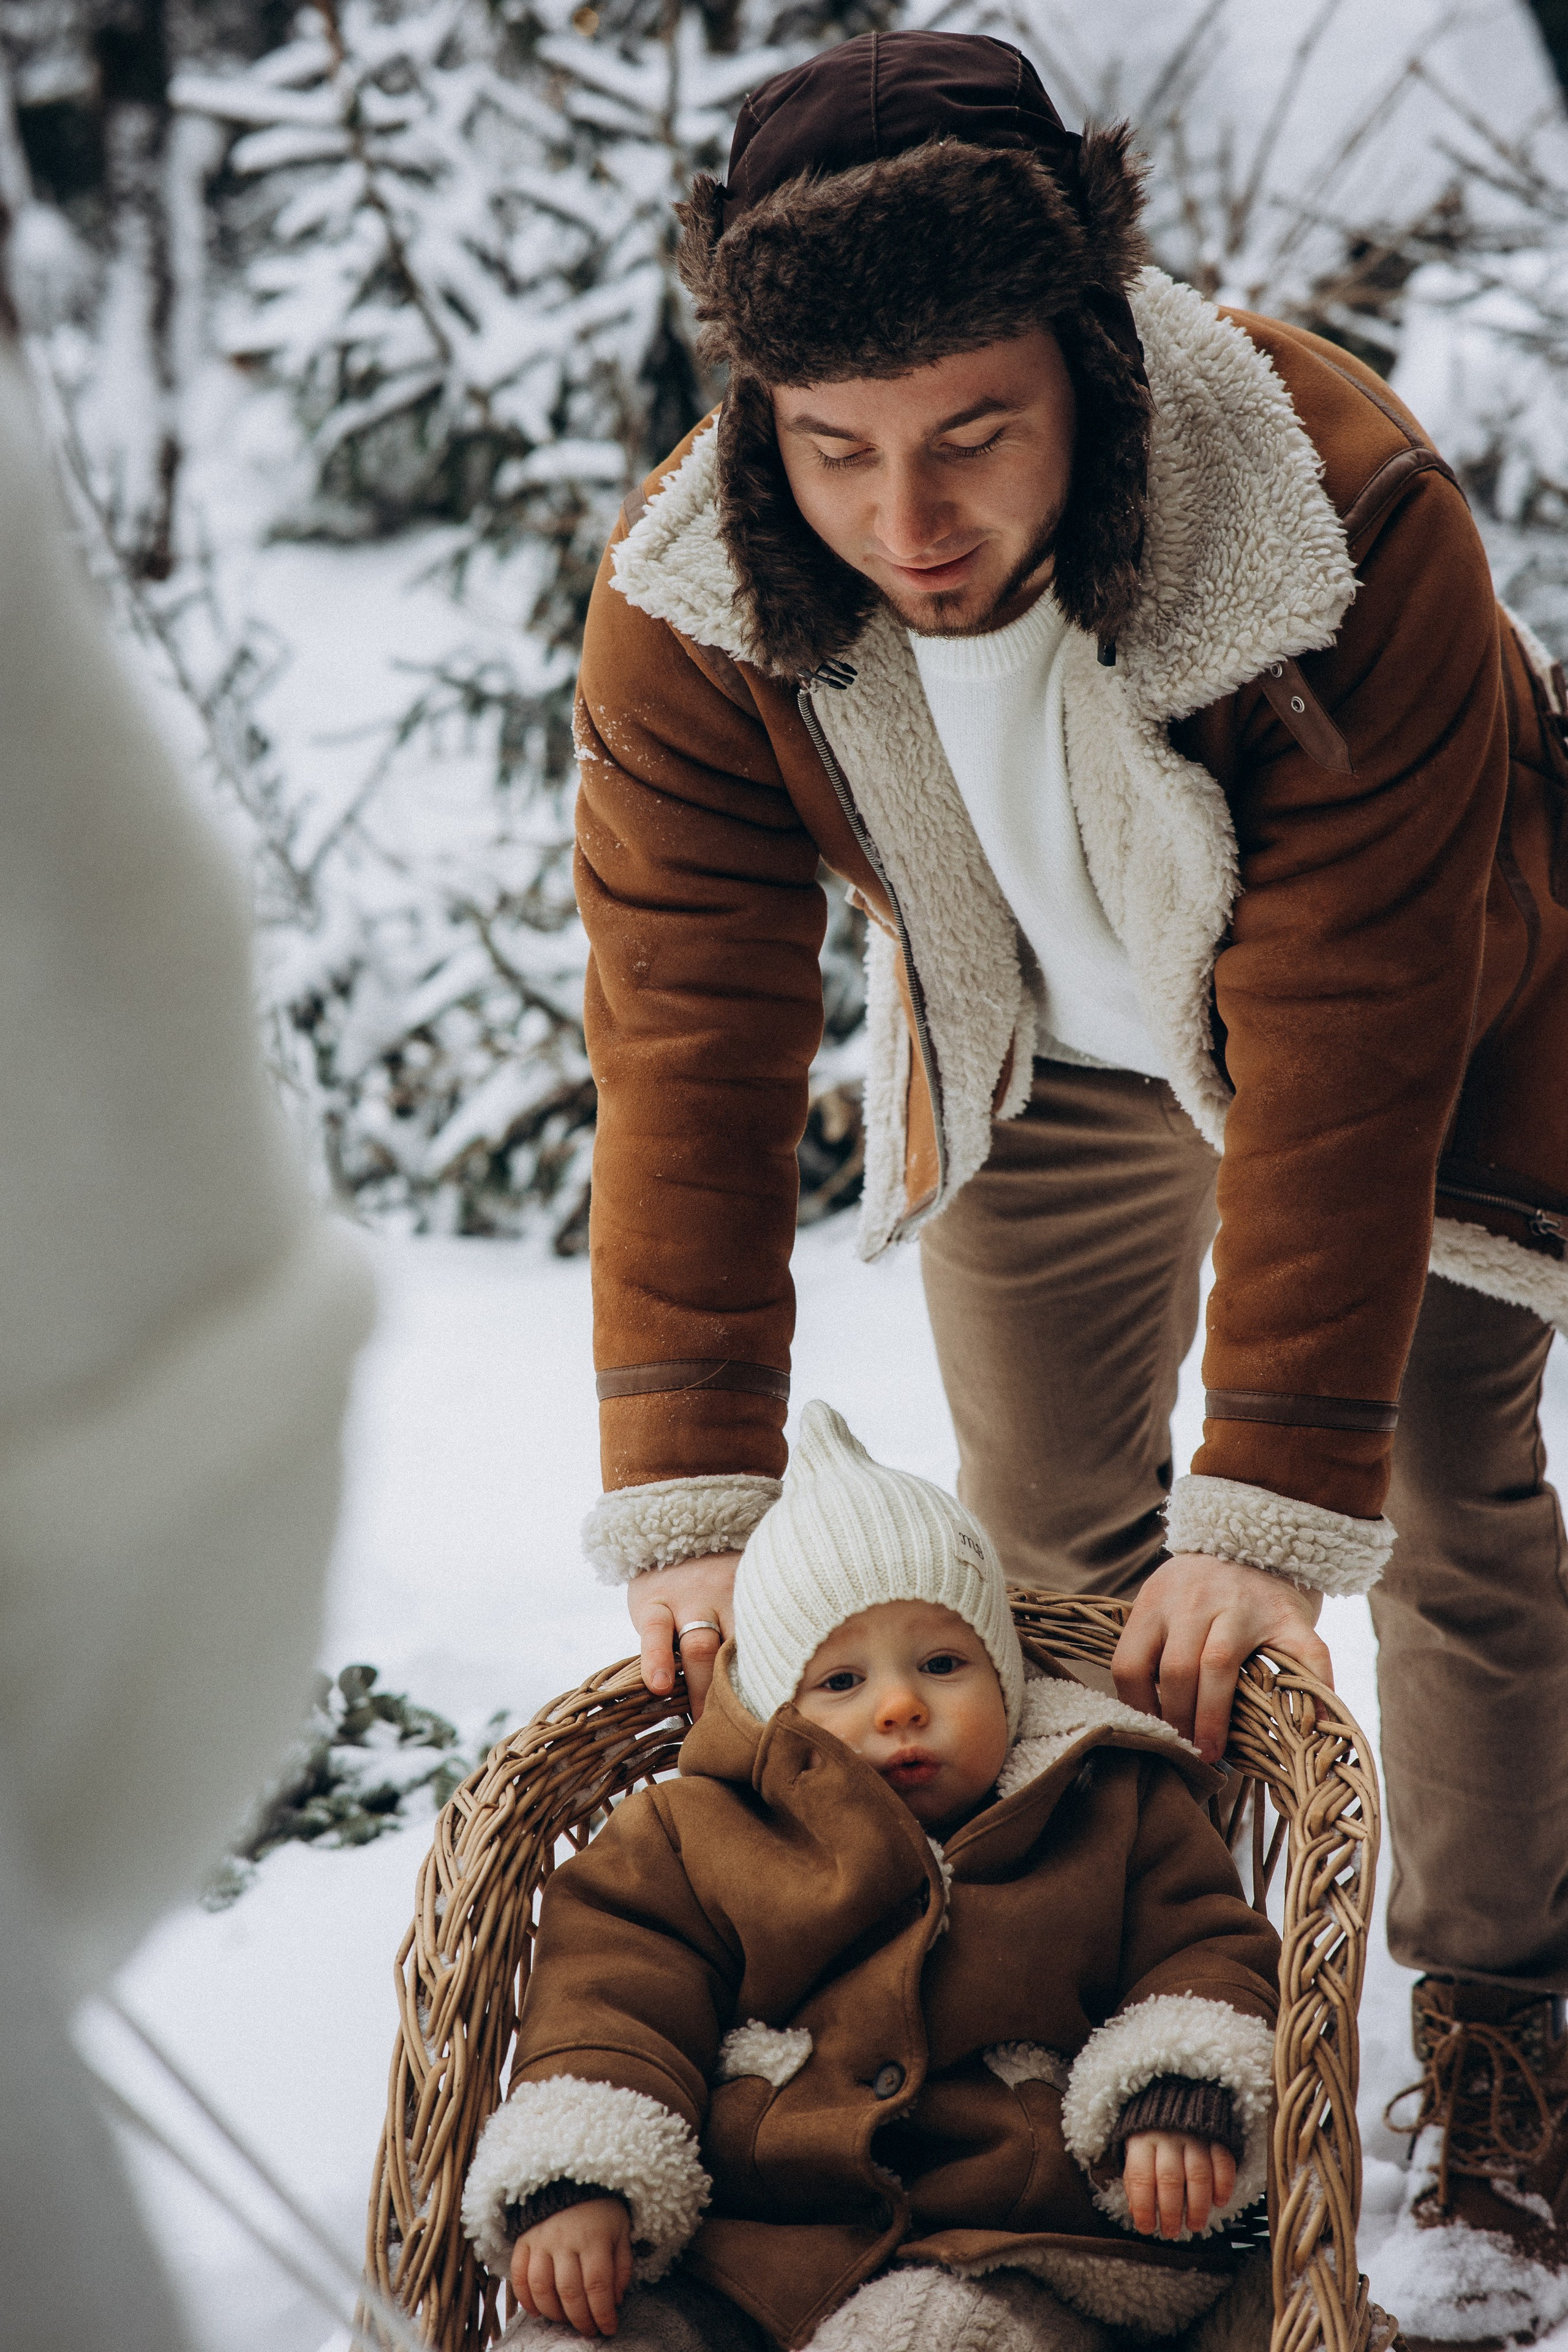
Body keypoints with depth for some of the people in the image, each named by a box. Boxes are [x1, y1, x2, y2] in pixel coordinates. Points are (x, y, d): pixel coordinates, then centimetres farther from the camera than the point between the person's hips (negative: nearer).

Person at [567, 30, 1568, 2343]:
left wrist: (1274, 1507, -39)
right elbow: (690, 1041, -29)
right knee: (1045, 1539, 7)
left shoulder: (1347, 514, -40)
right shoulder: (690, 605, -30)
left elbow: (1343, 1048, -38)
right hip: (1039, 1053, 3)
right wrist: (692, 1504, -35)